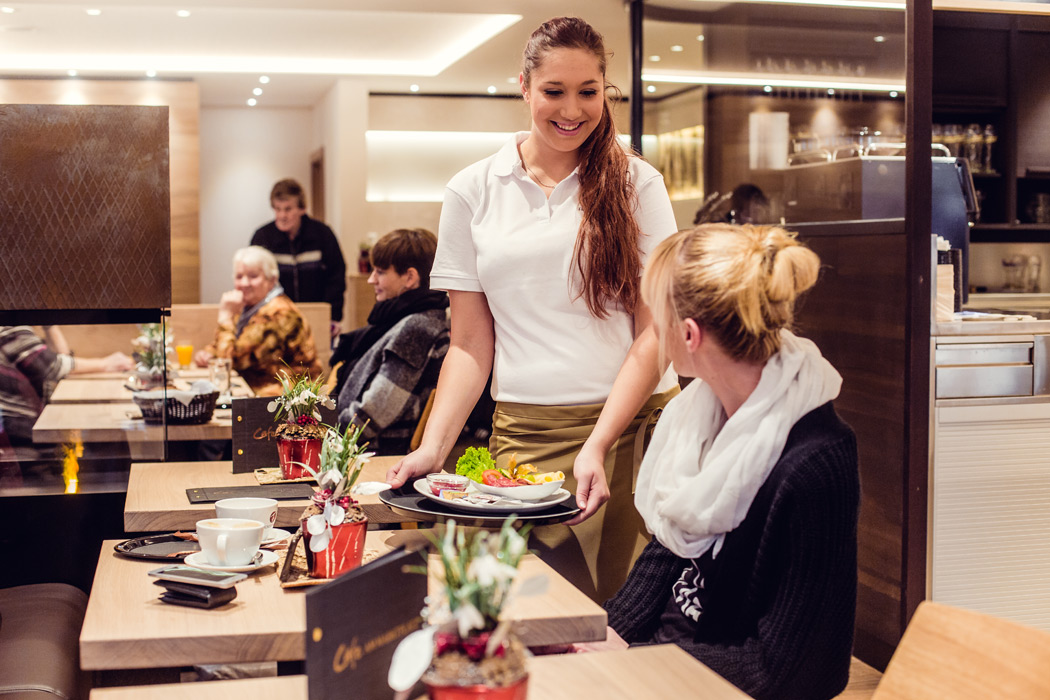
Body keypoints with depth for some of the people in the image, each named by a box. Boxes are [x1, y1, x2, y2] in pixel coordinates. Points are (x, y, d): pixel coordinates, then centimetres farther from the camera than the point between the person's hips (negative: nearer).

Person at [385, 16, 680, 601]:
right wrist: (434, 447, -5)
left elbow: (654, 331, -1)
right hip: (525, 436, 1)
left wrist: (598, 445, -13)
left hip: (634, 422, -1)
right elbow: (471, 344, 9)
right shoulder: (472, 193, 8)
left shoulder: (637, 184, 4)